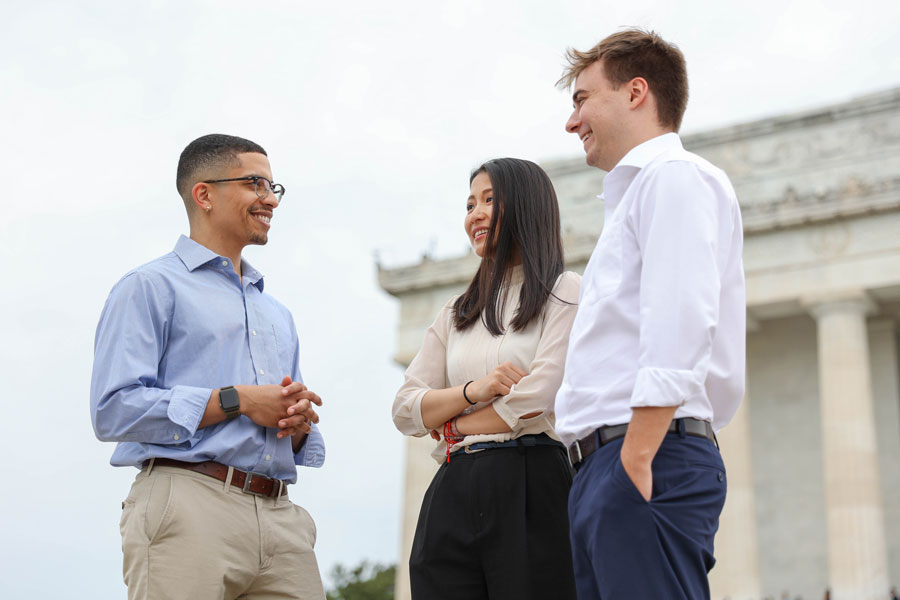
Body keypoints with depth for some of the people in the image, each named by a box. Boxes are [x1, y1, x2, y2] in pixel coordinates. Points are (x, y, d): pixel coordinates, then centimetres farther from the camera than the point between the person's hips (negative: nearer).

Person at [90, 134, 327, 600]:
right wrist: (237, 401, -11)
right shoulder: (152, 287, 5)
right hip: (189, 508, -6)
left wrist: (299, 422, 4)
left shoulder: (277, 314, 27)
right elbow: (114, 409, -9)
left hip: (281, 518, 6)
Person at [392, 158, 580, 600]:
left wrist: (453, 425, 2)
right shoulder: (456, 313, 21)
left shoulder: (563, 292, 4)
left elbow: (536, 400, -10)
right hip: (452, 494, 5)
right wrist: (473, 390, -6)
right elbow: (405, 410, 12)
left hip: (530, 485, -5)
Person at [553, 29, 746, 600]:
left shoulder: (675, 176, -2)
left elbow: (680, 325, -17)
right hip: (603, 467, 9)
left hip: (649, 463, -9)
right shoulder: (632, 196, 28)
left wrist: (636, 458, -22)